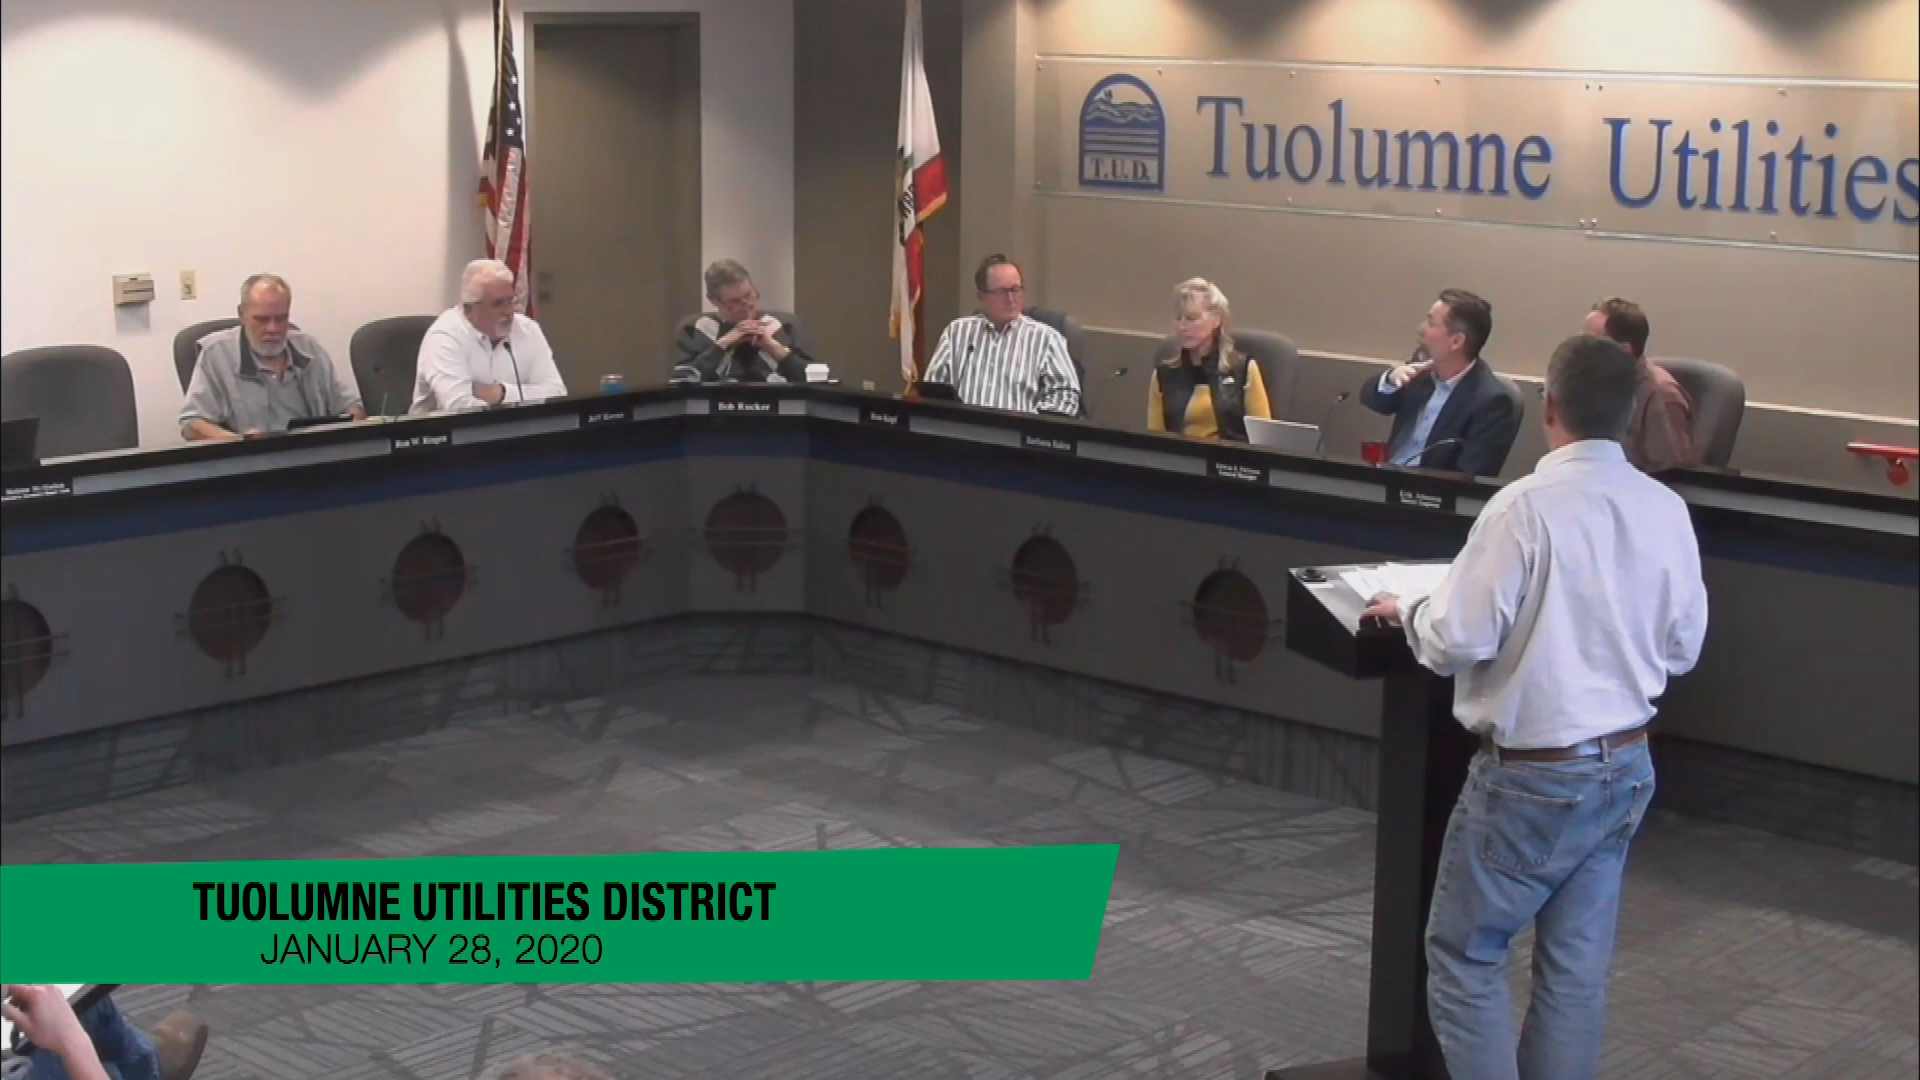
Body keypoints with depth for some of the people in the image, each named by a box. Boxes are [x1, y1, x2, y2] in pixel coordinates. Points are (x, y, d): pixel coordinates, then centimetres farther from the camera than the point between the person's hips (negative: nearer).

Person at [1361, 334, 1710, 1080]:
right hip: (1627, 765, 6)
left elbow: (1460, 641, -18)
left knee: (1464, 954, 7)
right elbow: (1683, 649, 7)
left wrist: (1407, 610, 2)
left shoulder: (1526, 504, -19)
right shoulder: (1666, 510, -1)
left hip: (1534, 773, -6)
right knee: (1577, 965, 13)